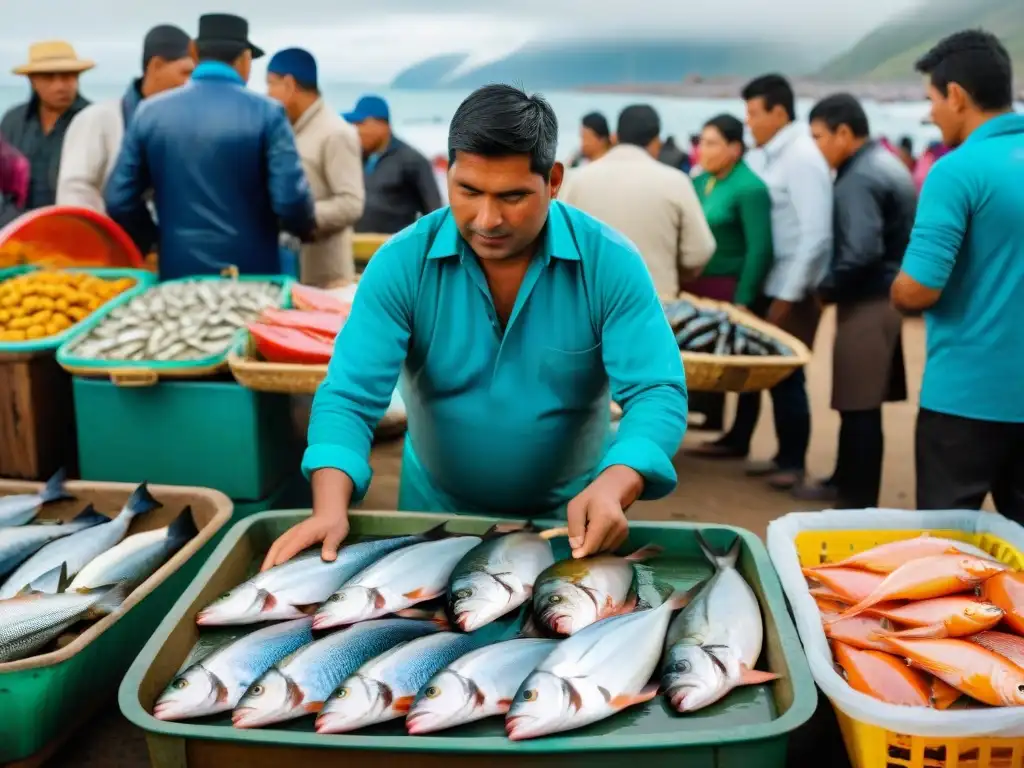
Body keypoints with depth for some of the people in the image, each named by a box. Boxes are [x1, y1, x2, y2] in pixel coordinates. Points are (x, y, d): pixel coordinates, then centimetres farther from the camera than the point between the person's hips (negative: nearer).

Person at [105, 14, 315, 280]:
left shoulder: (149, 112, 2)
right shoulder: (266, 113, -8)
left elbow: (119, 202, 3)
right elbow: (291, 201, -13)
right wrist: (307, 229, 8)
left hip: (179, 272, 3)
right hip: (252, 272, -3)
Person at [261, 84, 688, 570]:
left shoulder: (610, 262, -15)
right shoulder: (402, 263, -14)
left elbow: (657, 393, -20)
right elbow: (349, 397, -17)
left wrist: (613, 489, -39)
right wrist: (330, 508, -34)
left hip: (570, 517, 0)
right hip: (437, 514, 1)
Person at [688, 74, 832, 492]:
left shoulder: (802, 158, -14)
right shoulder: (762, 157, 9)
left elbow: (816, 235, -18)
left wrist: (788, 296, -17)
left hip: (791, 289, -7)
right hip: (760, 283, 7)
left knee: (785, 374, 1)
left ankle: (792, 461, 14)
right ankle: (738, 440, 28)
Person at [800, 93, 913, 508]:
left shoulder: (859, 178, -18)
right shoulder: (885, 162, 15)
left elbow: (861, 253, -28)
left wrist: (827, 288, -12)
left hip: (868, 302, -10)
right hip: (885, 296, 10)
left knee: (859, 405, -3)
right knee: (859, 401, 18)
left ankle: (859, 502, 4)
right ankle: (846, 482, 29)